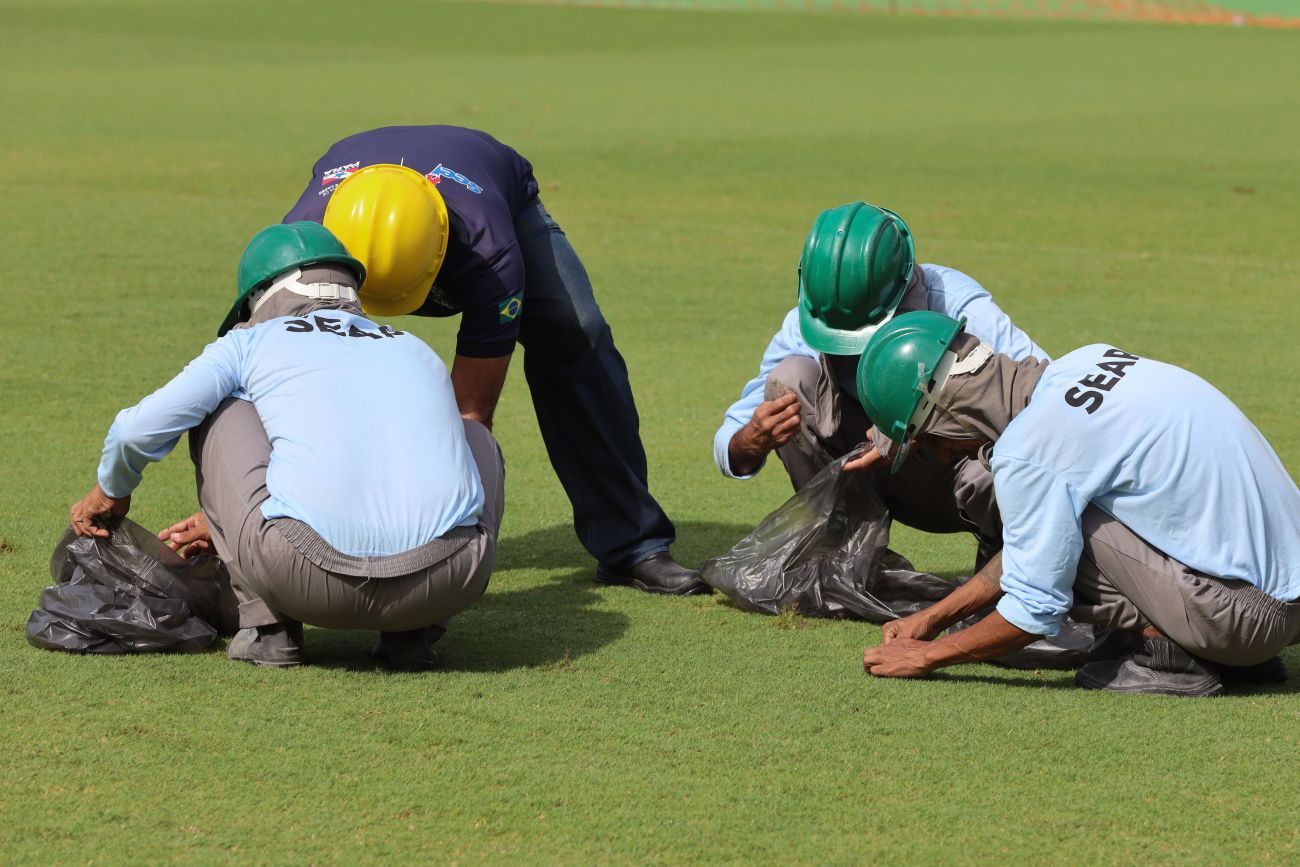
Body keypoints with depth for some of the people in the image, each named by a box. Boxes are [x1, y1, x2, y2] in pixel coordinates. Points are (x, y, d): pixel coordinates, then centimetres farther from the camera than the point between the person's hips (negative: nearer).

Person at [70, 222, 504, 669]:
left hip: (309, 577, -2)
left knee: (220, 410, 23)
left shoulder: (252, 342, 18)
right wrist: (221, 525, 55)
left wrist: (111, 491, 35)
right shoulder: (415, 352, 30)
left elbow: (139, 430, 10)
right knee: (473, 435, 36)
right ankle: (414, 632, 17)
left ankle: (267, 624, 15)